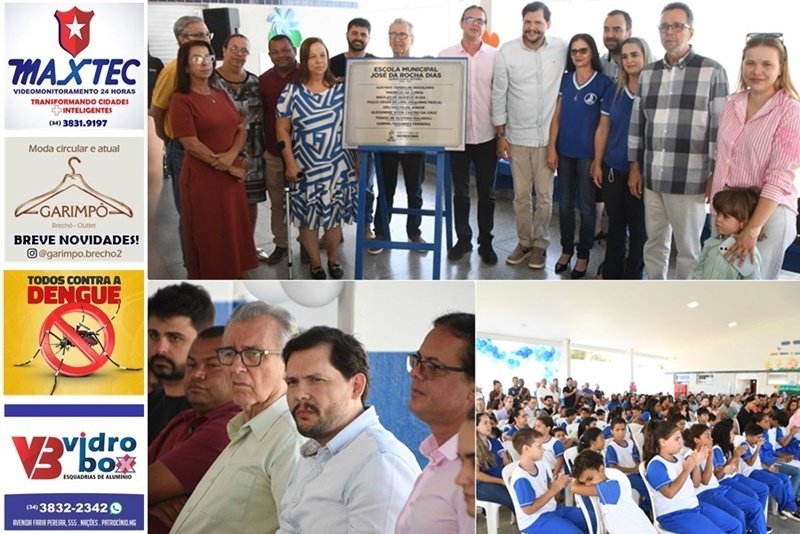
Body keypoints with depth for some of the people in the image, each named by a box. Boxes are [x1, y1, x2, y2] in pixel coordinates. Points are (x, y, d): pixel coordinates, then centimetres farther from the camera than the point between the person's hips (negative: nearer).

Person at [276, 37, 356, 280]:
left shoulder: (341, 90, 3)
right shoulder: (292, 91, -3)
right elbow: (282, 130, -2)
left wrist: (359, 159, 3)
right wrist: (290, 163, -7)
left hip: (338, 165, 1)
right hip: (305, 166, -1)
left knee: (335, 214, 8)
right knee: (307, 216, 4)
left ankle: (333, 259, 28)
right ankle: (315, 263, 21)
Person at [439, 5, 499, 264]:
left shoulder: (496, 56, -2)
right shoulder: (446, 55, -1)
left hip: (487, 136, 0)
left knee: (487, 193, 8)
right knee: (460, 192, 10)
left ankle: (486, 242, 19)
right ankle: (463, 239, 22)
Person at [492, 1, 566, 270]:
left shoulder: (562, 49, -6)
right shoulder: (506, 52, -6)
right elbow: (498, 95, -1)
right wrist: (500, 135, 0)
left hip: (549, 137, 0)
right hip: (517, 136, 0)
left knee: (545, 196, 6)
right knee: (521, 195, 10)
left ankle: (540, 245, 21)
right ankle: (524, 242, 25)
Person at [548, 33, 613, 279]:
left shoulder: (603, 82, -7)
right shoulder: (565, 79, 5)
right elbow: (556, 116, 8)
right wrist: (551, 148, 1)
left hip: (588, 153, -4)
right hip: (565, 151, 4)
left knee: (586, 205, 5)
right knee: (565, 203, 12)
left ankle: (583, 255, 16)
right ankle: (566, 250, 26)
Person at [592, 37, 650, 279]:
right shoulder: (614, 91, 5)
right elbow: (602, 130, 10)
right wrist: (597, 164, 8)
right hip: (613, 169, 4)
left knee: (638, 226, 7)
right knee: (615, 222, 15)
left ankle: (633, 276, 20)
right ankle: (611, 272, 27)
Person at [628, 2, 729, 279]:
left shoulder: (712, 72, -6)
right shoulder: (647, 74, 10)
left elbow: (719, 128, -7)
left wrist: (715, 176, -9)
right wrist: (635, 167, 12)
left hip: (689, 180, -5)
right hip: (652, 178, 5)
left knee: (687, 248, 6)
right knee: (654, 243, 15)